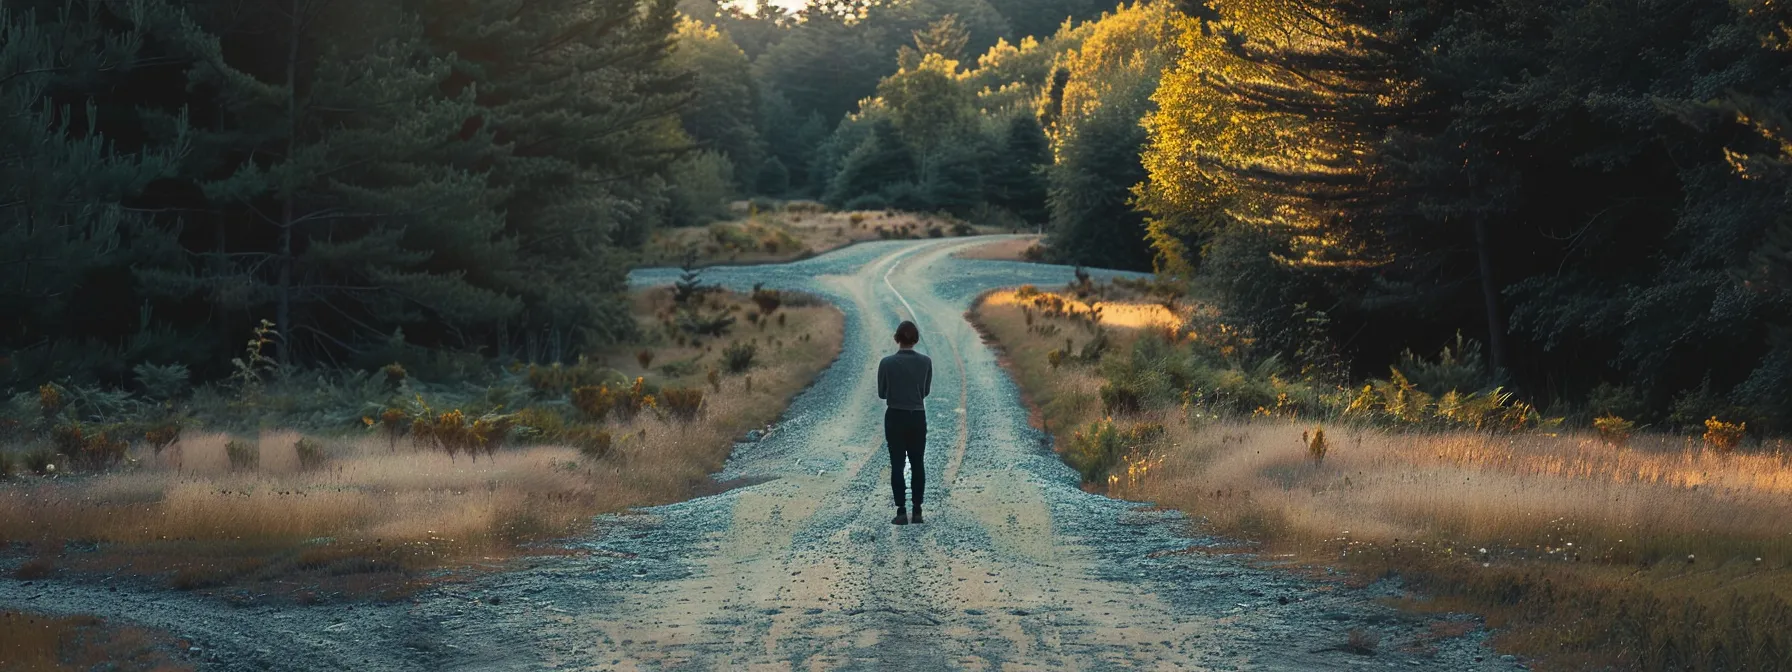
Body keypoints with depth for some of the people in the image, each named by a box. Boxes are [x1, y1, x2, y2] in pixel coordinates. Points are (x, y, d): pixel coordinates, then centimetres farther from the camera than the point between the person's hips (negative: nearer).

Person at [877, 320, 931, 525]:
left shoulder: (887, 363, -11)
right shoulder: (925, 362, -5)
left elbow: (882, 393, 0)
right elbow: (926, 391, 8)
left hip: (895, 418, -2)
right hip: (918, 417, 2)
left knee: (897, 465, 4)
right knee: (918, 465, 11)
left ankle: (901, 513, 0)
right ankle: (917, 512, 9)